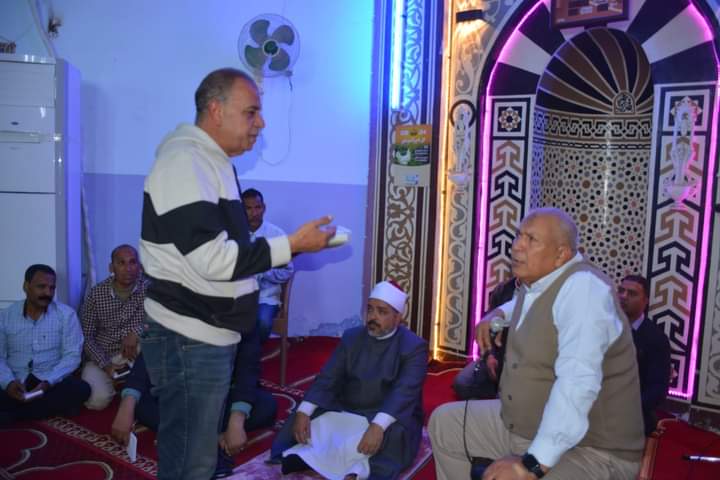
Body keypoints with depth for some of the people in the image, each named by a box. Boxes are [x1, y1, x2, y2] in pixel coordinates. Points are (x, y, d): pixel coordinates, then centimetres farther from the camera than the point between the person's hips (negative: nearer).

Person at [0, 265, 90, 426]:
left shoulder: (66, 314, -1)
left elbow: (72, 355, -6)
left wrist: (48, 382, -20)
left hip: (52, 383, 1)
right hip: (16, 385, -1)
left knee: (80, 389, -31)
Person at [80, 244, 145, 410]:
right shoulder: (96, 294, -7)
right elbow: (86, 336, -4)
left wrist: (136, 332, -33)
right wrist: (105, 365, -17)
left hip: (133, 356, 1)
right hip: (101, 357, 0)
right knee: (97, 400, -26)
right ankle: (114, 382, 9)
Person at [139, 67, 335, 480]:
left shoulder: (214, 163, 15)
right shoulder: (185, 161, -17)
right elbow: (212, 260, -24)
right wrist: (292, 244, -19)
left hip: (212, 335, 10)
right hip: (189, 340, -10)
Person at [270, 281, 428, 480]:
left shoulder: (414, 347, -9)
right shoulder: (351, 337, 4)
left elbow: (404, 392, -23)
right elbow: (327, 379, -1)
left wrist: (378, 426, -39)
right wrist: (303, 412, -17)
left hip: (389, 417, -4)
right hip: (346, 412, 5)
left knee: (392, 434, -36)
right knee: (307, 419, -16)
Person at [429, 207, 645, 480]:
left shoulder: (582, 287, -23)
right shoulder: (534, 283, 5)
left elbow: (577, 384, -33)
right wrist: (498, 315, 13)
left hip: (588, 451, -9)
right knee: (444, 422, 14)